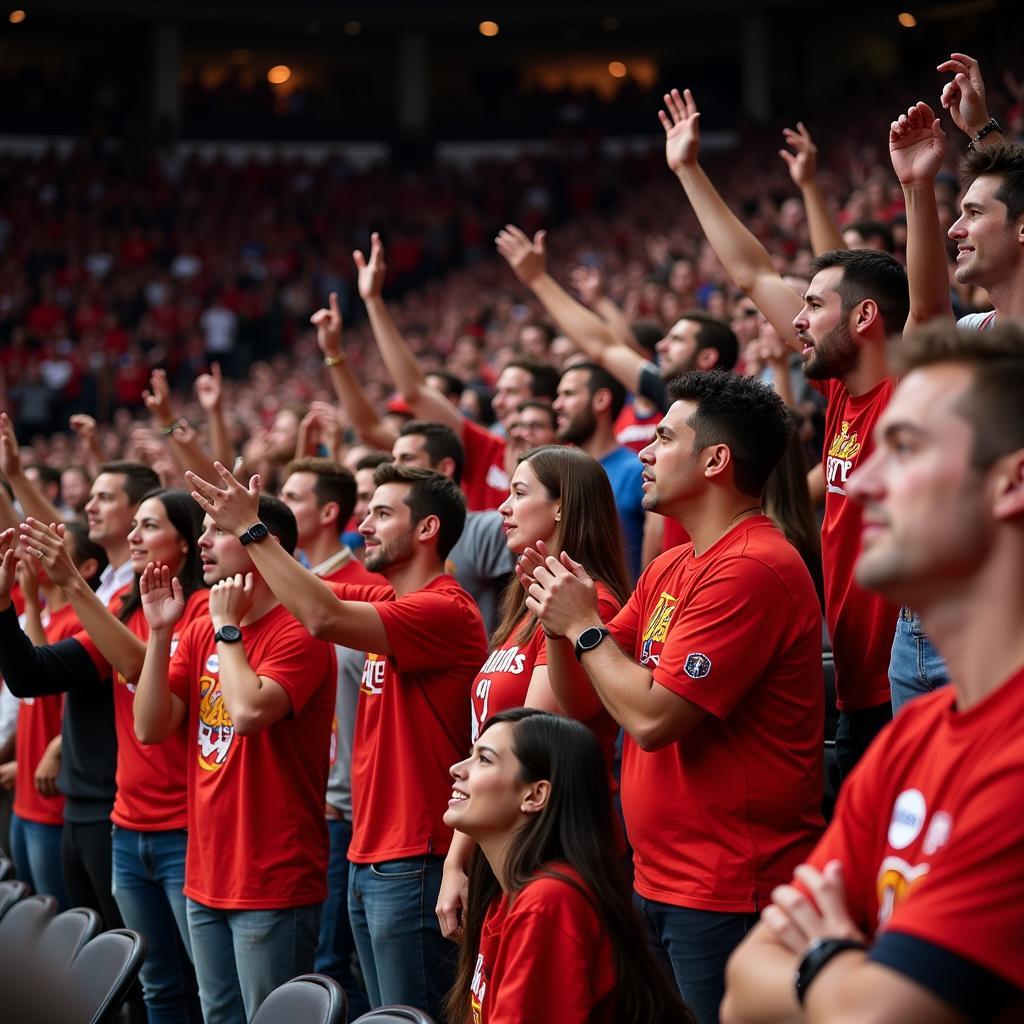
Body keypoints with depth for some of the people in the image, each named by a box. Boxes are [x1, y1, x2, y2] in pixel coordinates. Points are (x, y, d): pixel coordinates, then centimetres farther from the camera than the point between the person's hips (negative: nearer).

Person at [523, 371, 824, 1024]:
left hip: (727, 896, -9)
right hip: (659, 881, 9)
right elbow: (576, 698, 15)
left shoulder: (752, 569, -19)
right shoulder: (670, 569, 13)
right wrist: (559, 617, -3)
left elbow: (652, 717, -23)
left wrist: (585, 625, -10)